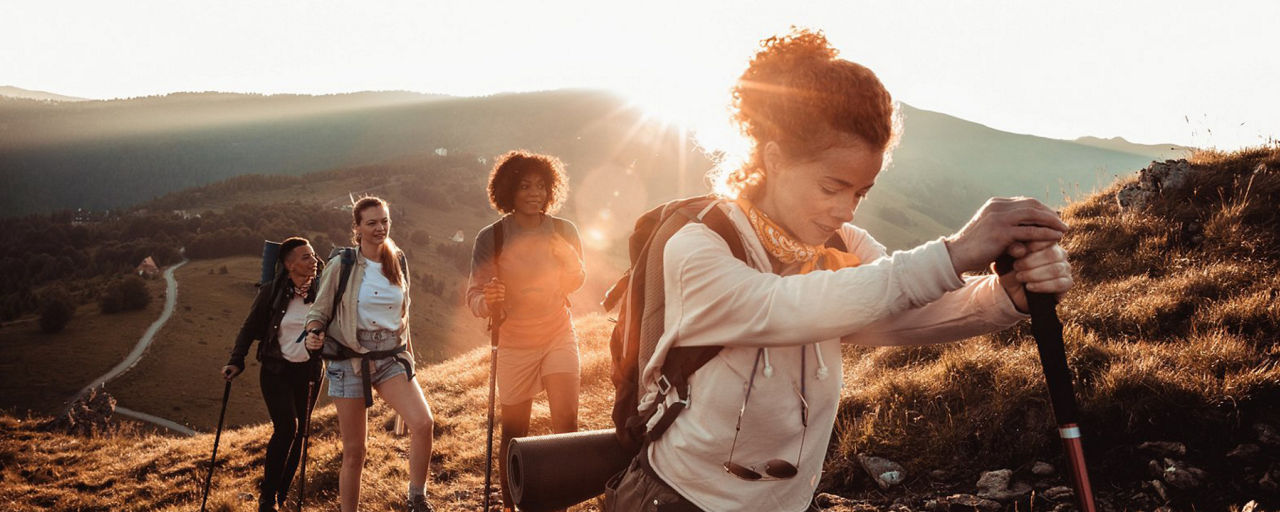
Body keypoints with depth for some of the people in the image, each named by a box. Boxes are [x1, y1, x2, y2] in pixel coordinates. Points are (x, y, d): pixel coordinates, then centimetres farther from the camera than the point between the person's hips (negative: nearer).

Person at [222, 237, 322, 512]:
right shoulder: (272, 292, -8)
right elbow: (250, 328, 0)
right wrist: (236, 362, -6)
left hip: (307, 372, 3)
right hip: (276, 371, -3)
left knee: (298, 434, 5)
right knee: (286, 427, -16)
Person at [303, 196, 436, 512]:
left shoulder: (397, 262, 8)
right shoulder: (341, 265, -4)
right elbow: (319, 312, 1)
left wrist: (408, 355, 19)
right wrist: (314, 334, -20)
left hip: (391, 358, 2)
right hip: (349, 361, -2)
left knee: (423, 423, -21)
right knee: (354, 451, 2)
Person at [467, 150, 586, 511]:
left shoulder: (564, 231, -6)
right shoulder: (491, 237, -13)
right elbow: (474, 295, -17)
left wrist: (569, 258, -14)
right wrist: (487, 301, -40)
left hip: (559, 336, 2)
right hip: (514, 344, -1)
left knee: (567, 422, -11)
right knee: (514, 434, 6)